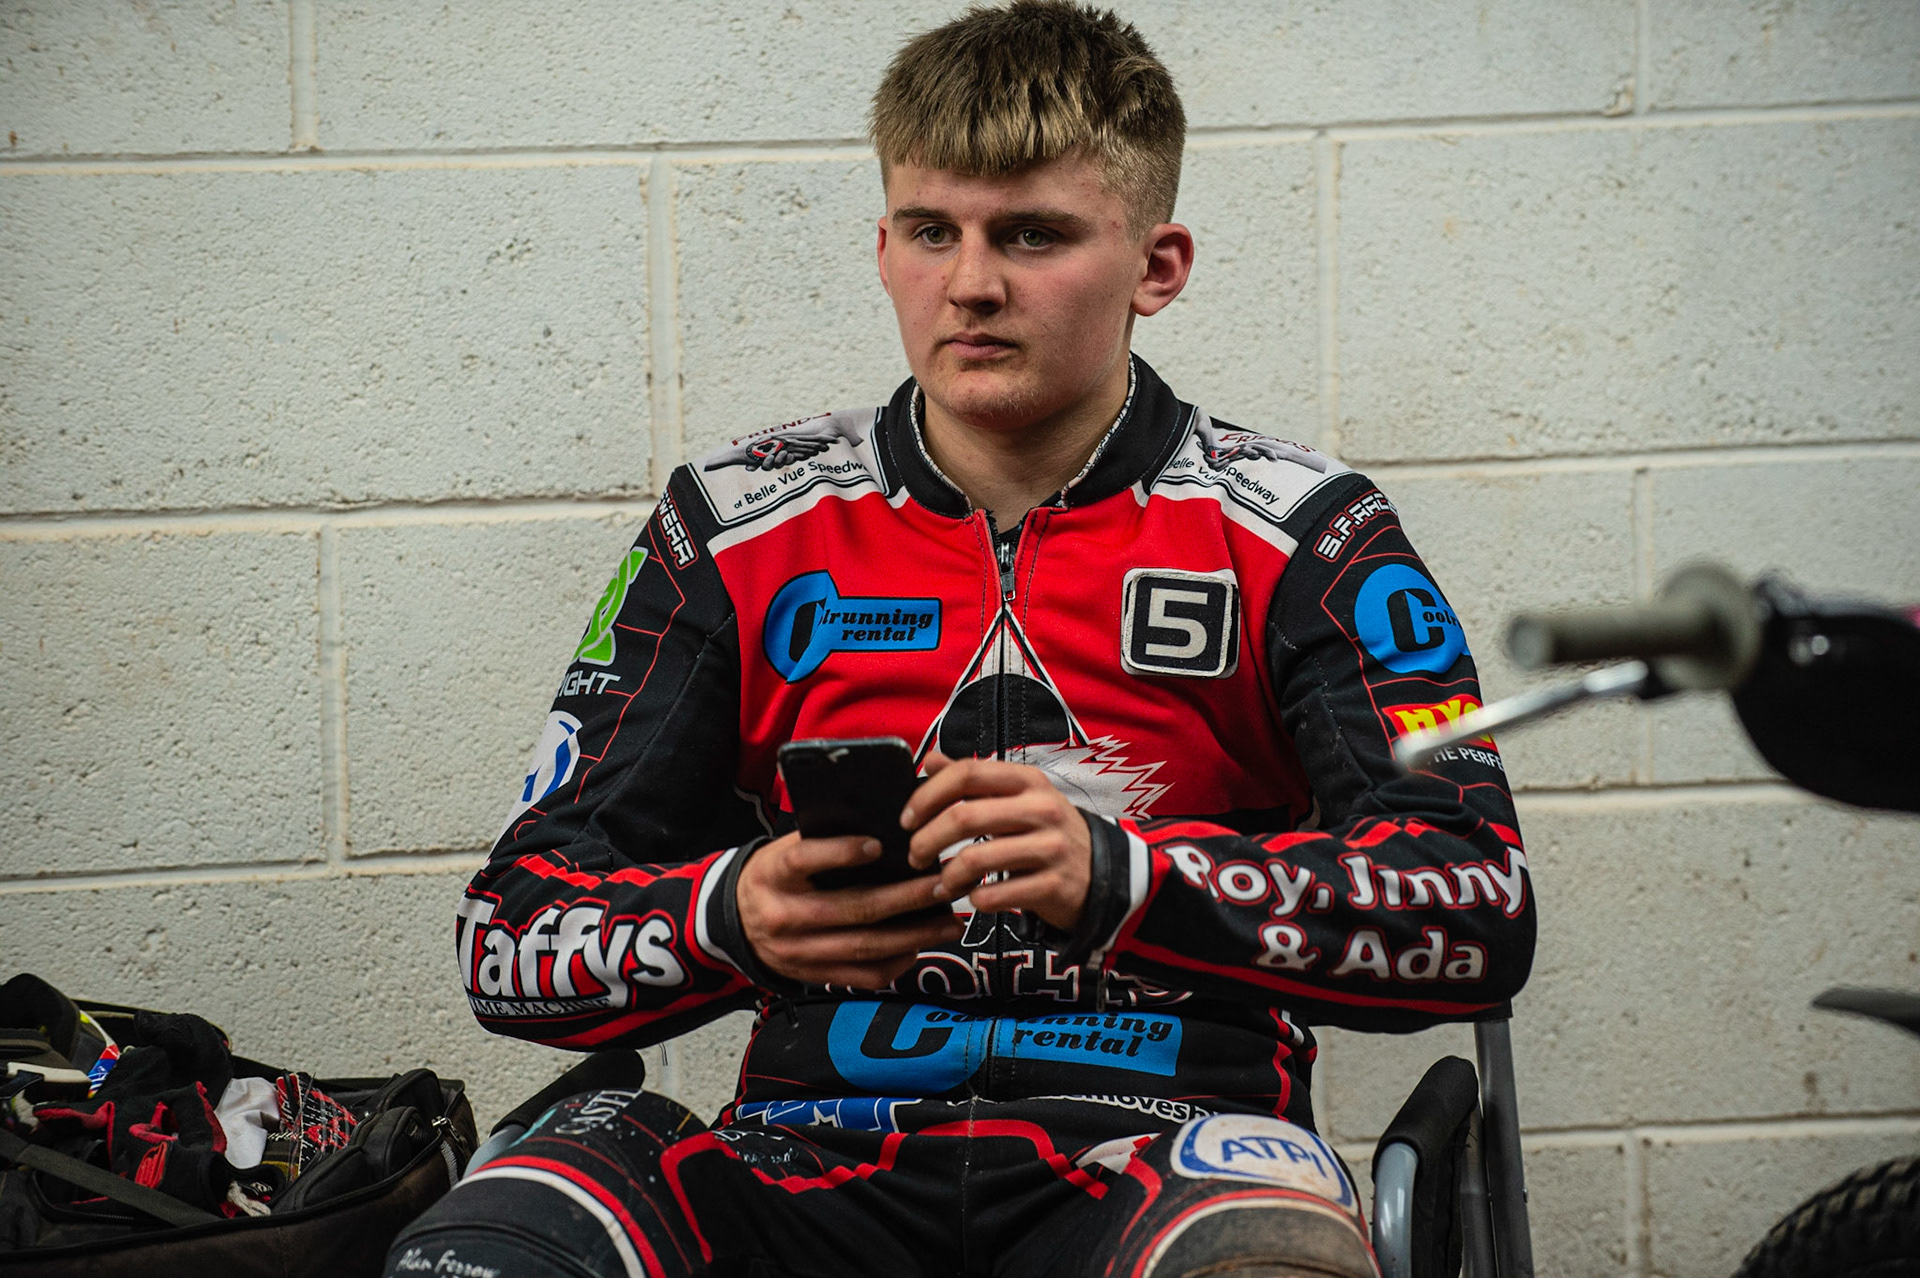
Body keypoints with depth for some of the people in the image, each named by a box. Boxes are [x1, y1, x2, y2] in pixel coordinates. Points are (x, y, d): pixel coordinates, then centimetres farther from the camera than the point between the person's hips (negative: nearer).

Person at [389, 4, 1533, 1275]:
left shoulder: (1299, 536, 7)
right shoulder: (737, 528, 13)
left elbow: (1482, 912, -5)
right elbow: (510, 937, 9)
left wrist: (1119, 878, -20)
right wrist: (732, 917, -13)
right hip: (822, 1151, 2)